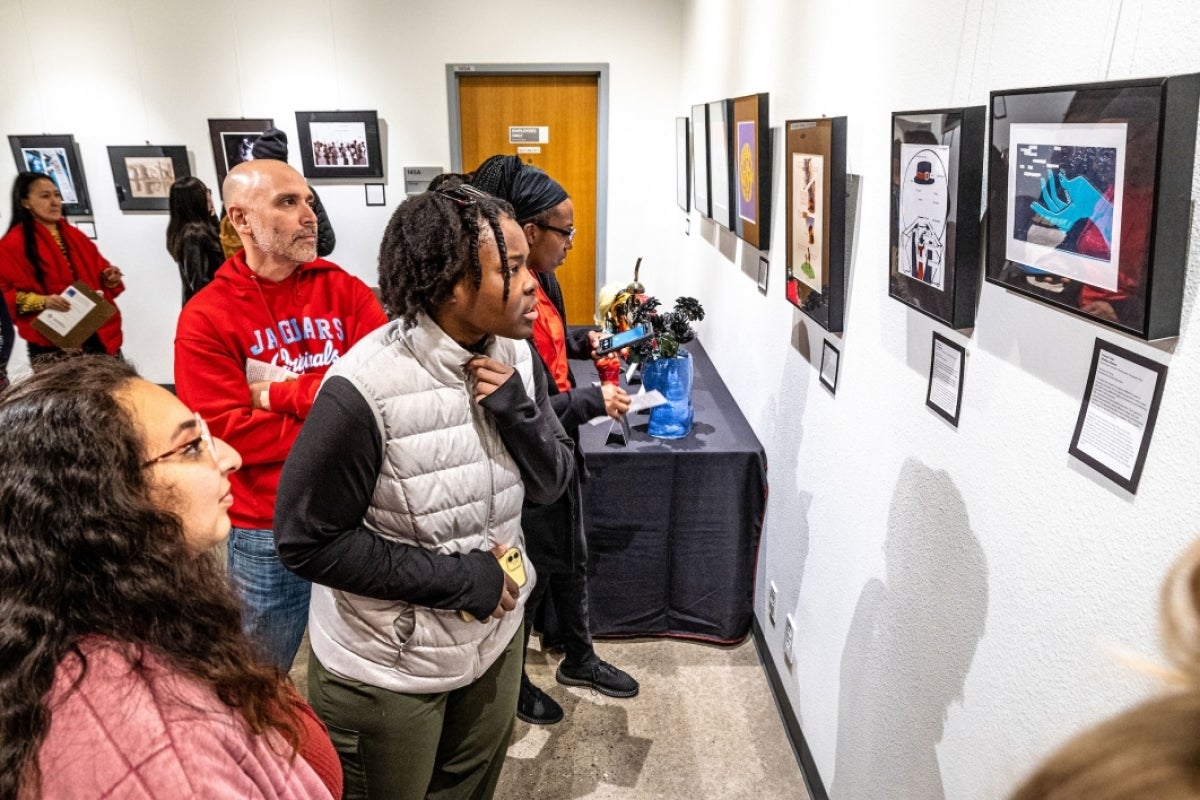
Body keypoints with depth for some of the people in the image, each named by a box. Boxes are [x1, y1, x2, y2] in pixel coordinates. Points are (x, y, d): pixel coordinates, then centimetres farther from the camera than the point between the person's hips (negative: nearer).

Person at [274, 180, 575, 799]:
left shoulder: (515, 357, -7)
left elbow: (551, 485, -2)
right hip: (385, 672, -5)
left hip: (496, 639, 6)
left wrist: (518, 411, -22)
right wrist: (455, 578, -23)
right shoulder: (365, 389, -28)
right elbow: (307, 541, -21)